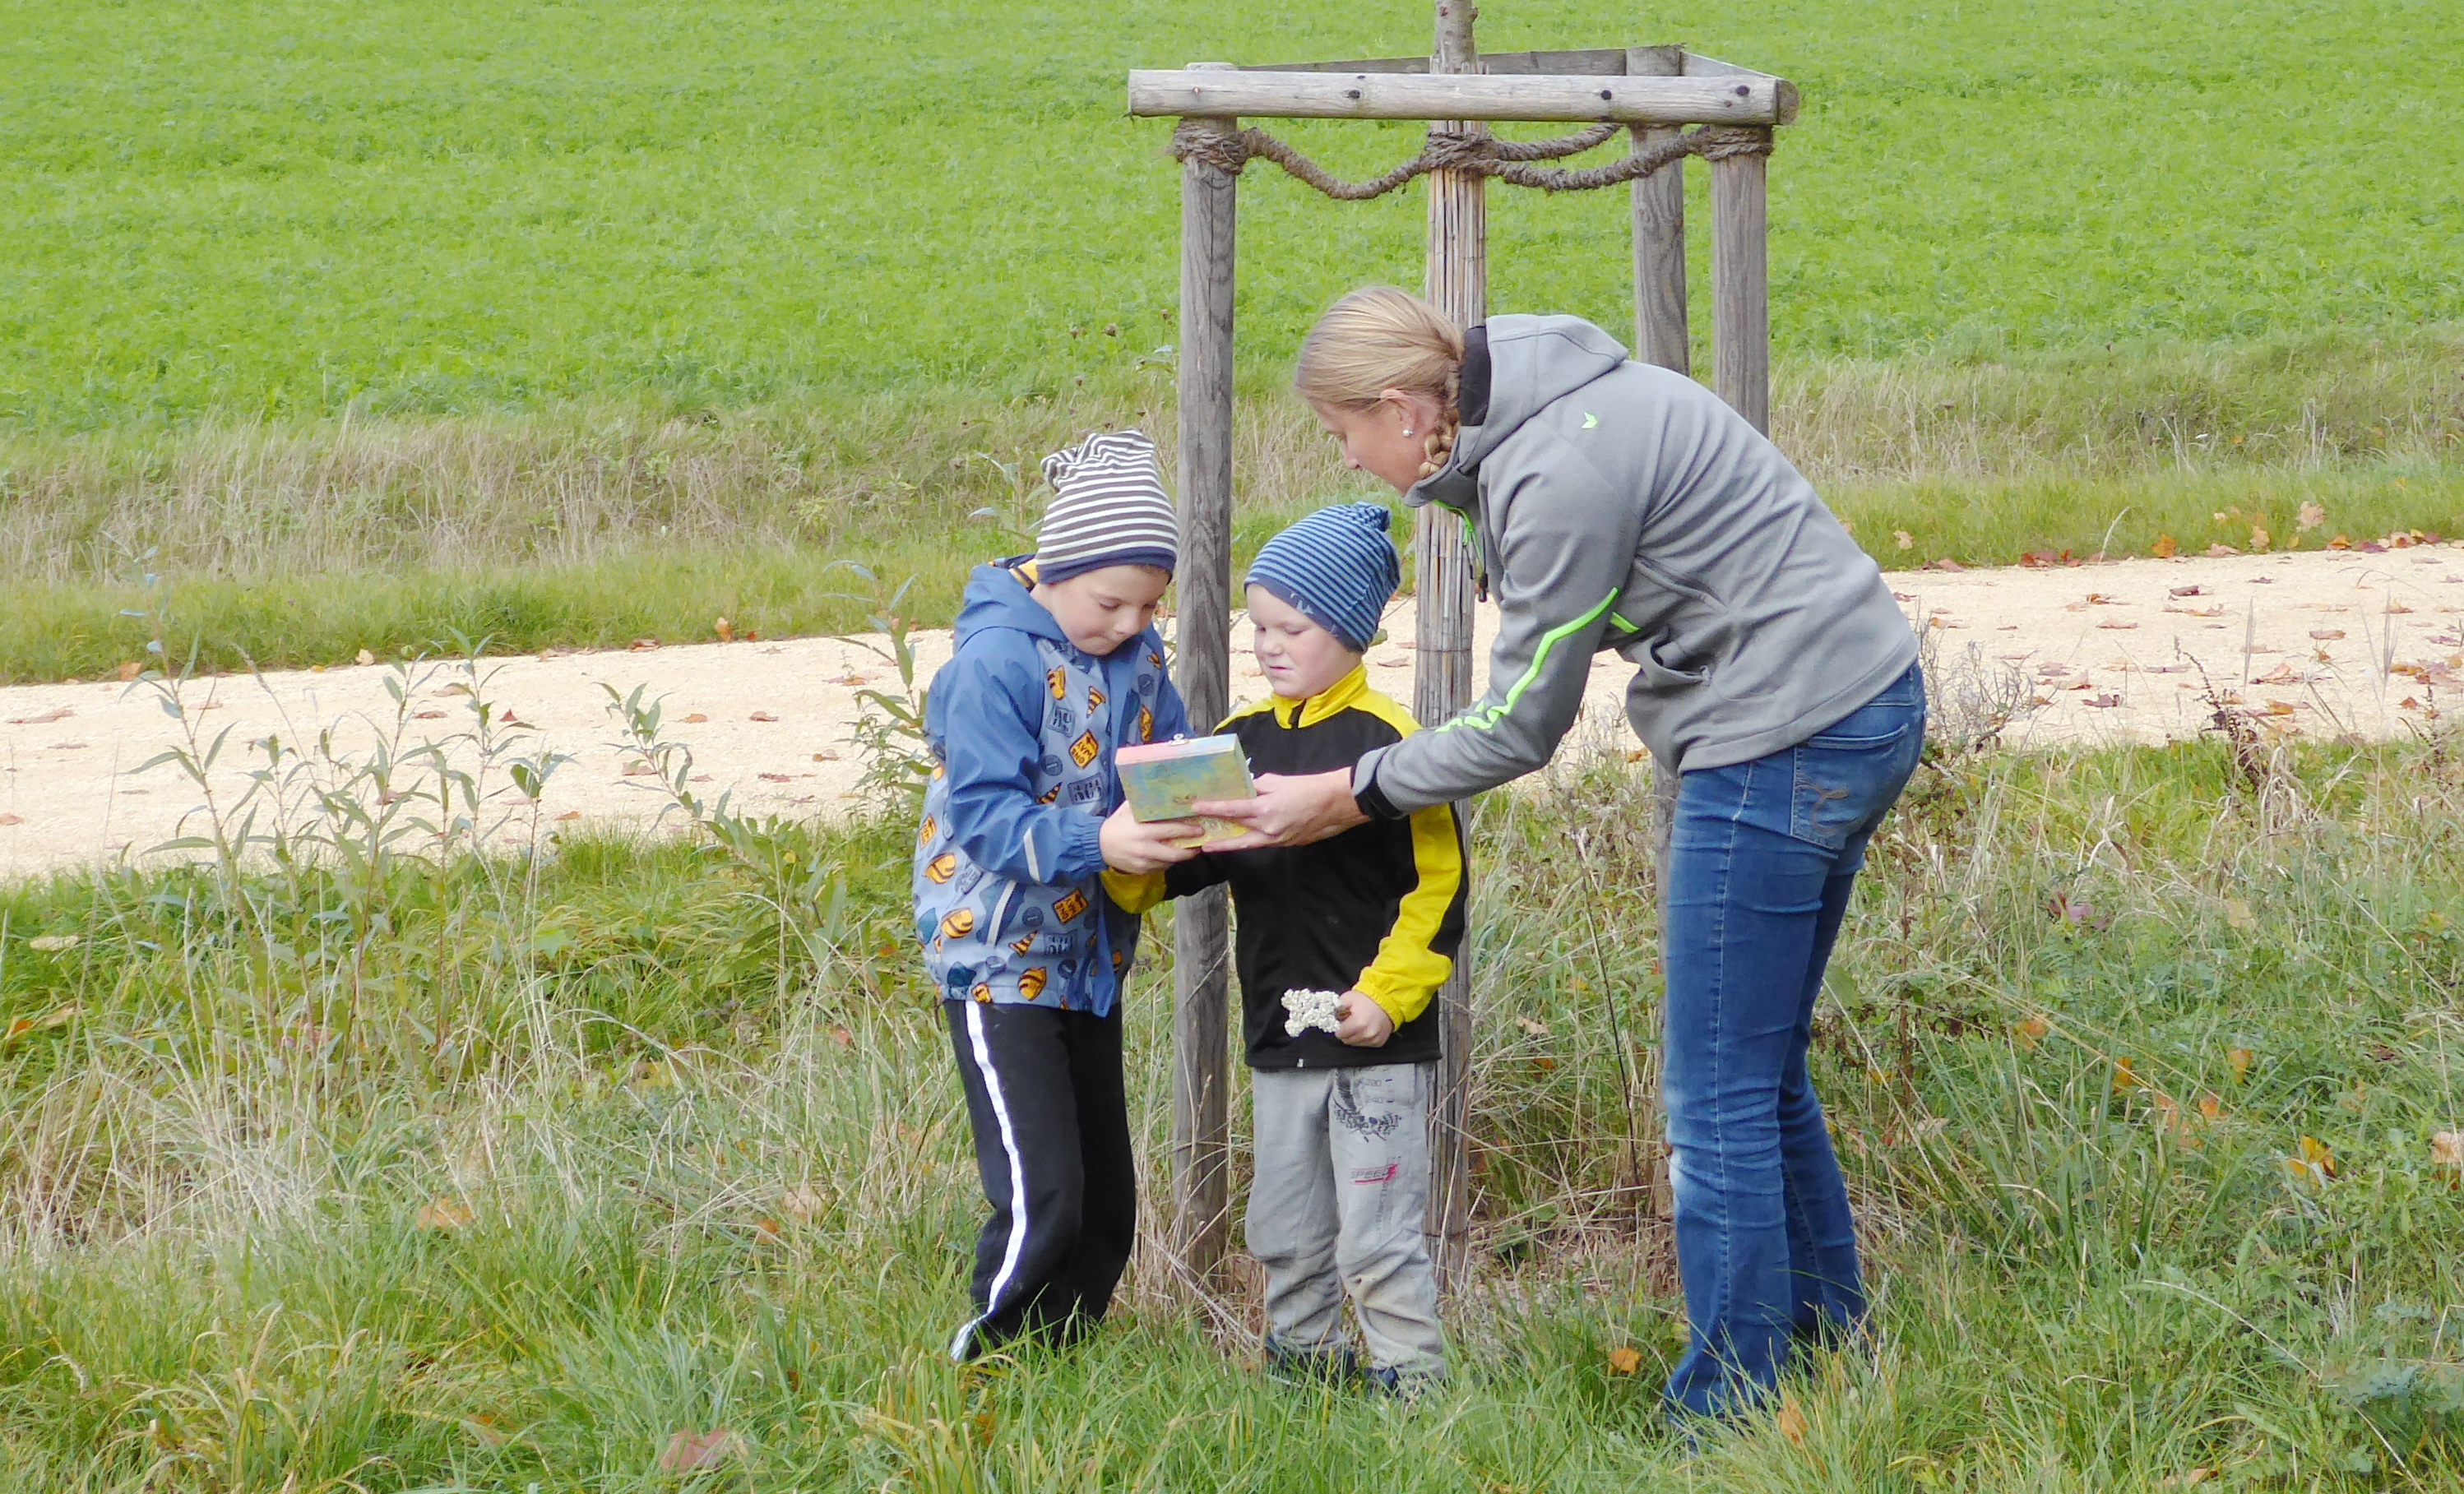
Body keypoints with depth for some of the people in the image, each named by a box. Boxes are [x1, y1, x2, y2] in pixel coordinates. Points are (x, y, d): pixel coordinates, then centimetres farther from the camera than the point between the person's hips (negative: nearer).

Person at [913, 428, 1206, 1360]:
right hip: (997, 959, -8)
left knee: (1106, 1204, 11)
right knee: (1041, 1197, -15)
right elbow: (985, 813, -24)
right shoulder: (996, 661, -19)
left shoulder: (1137, 654, 3)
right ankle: (984, 1372, -1)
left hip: (1090, 957, 8)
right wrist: (1096, 842, -38)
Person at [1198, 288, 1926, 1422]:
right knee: (1759, 1068, 18)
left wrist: (1343, 796, -5)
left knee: (1718, 1094, -4)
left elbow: (1520, 727, -13)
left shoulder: (1559, 475, -21)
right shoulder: (1535, 413, 9)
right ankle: (1823, 1331, 28)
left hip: (1788, 737, -10)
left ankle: (1729, 1404, 1)